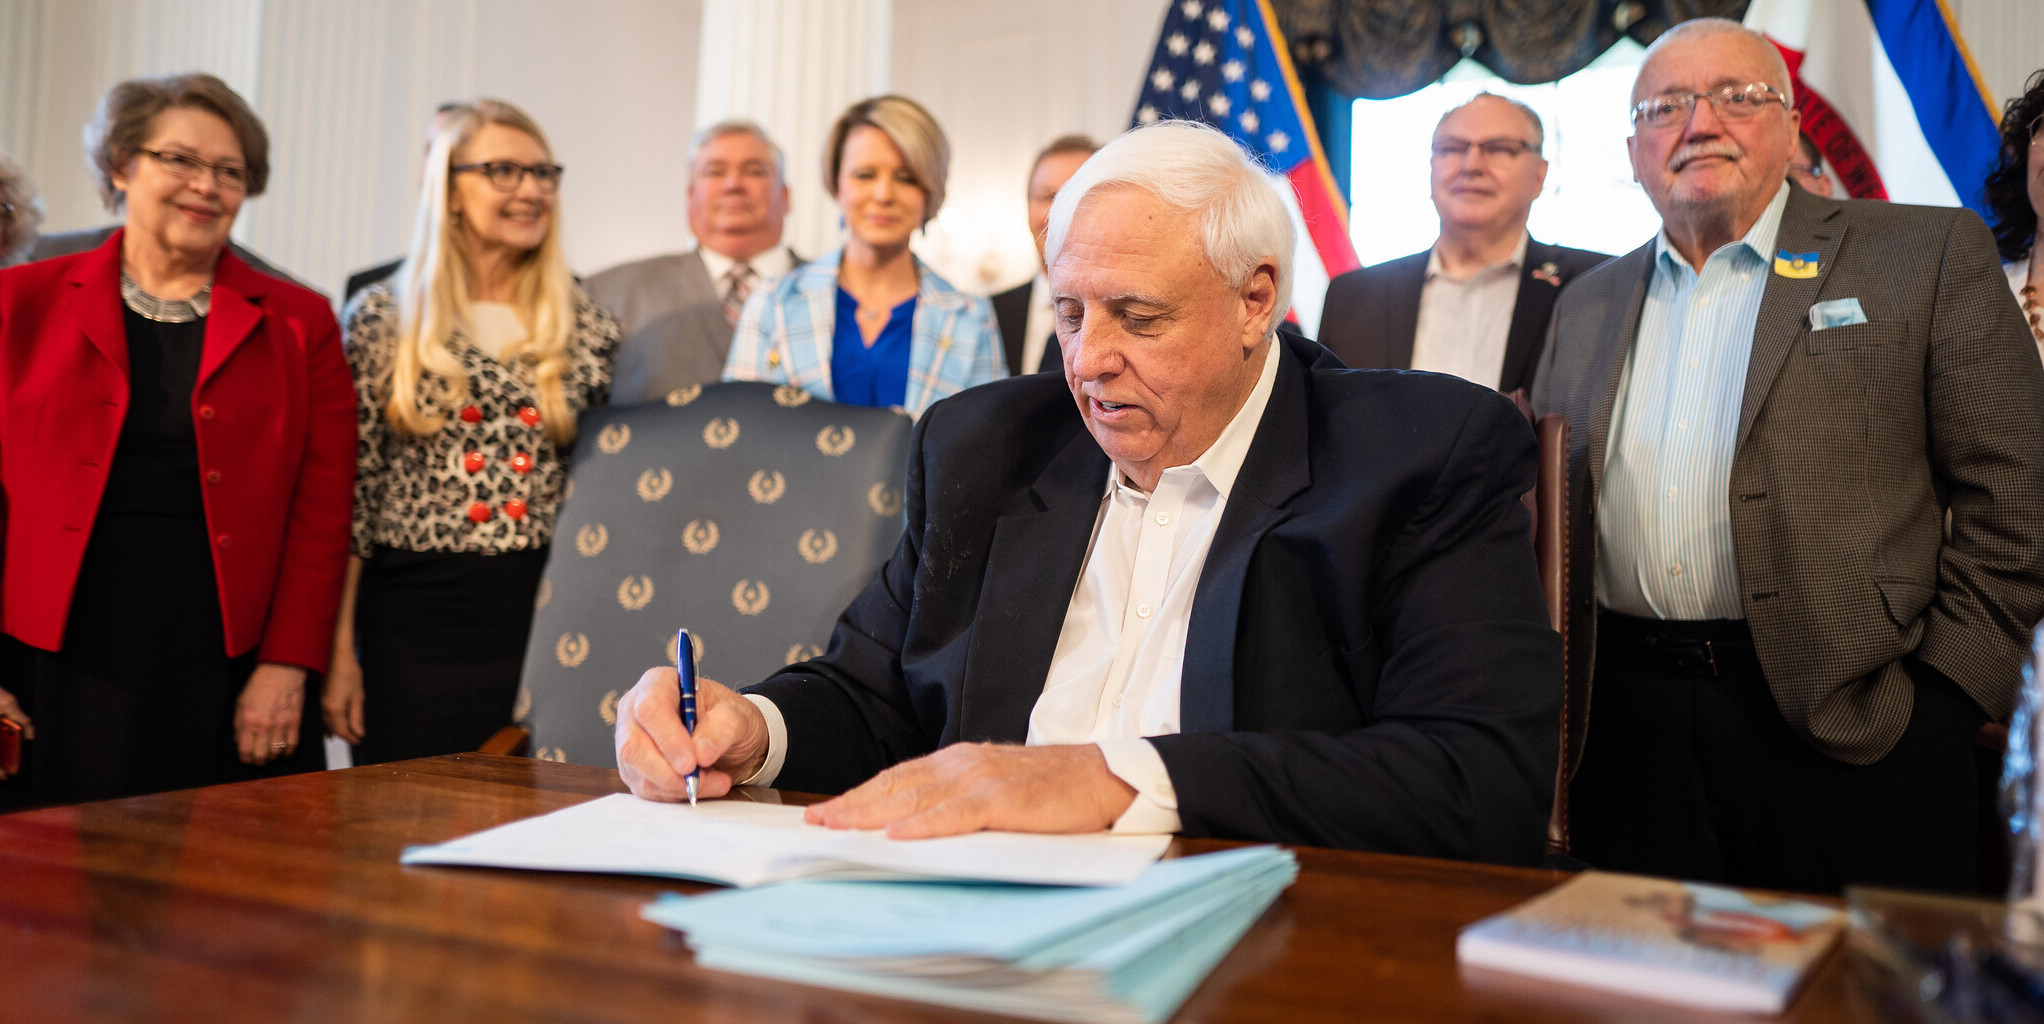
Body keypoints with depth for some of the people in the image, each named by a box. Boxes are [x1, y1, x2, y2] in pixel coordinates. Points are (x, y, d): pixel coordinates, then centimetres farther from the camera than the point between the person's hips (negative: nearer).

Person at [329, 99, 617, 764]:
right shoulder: (383, 317, 1)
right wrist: (340, 652, -3)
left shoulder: (587, 328, 6)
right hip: (414, 616, -1)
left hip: (545, 615, 2)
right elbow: (350, 490, 0)